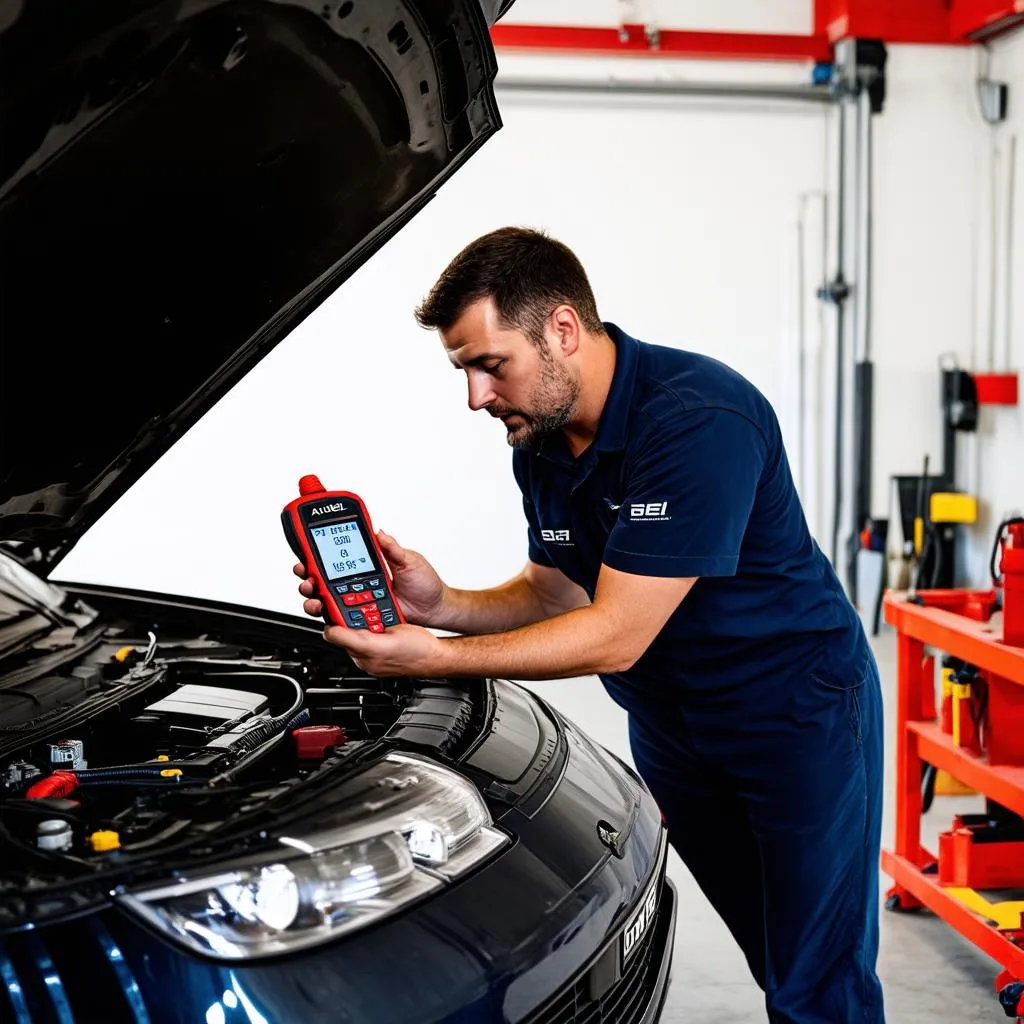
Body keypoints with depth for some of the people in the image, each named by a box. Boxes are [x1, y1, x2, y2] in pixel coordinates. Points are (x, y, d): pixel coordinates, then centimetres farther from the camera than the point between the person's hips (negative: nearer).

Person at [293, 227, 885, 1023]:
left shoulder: (698, 420, -30)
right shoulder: (540, 442, -3)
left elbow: (615, 636, -29)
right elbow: (557, 595, 6)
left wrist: (435, 658, -28)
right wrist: (440, 606, -12)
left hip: (797, 711, -7)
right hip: (670, 723, 7)